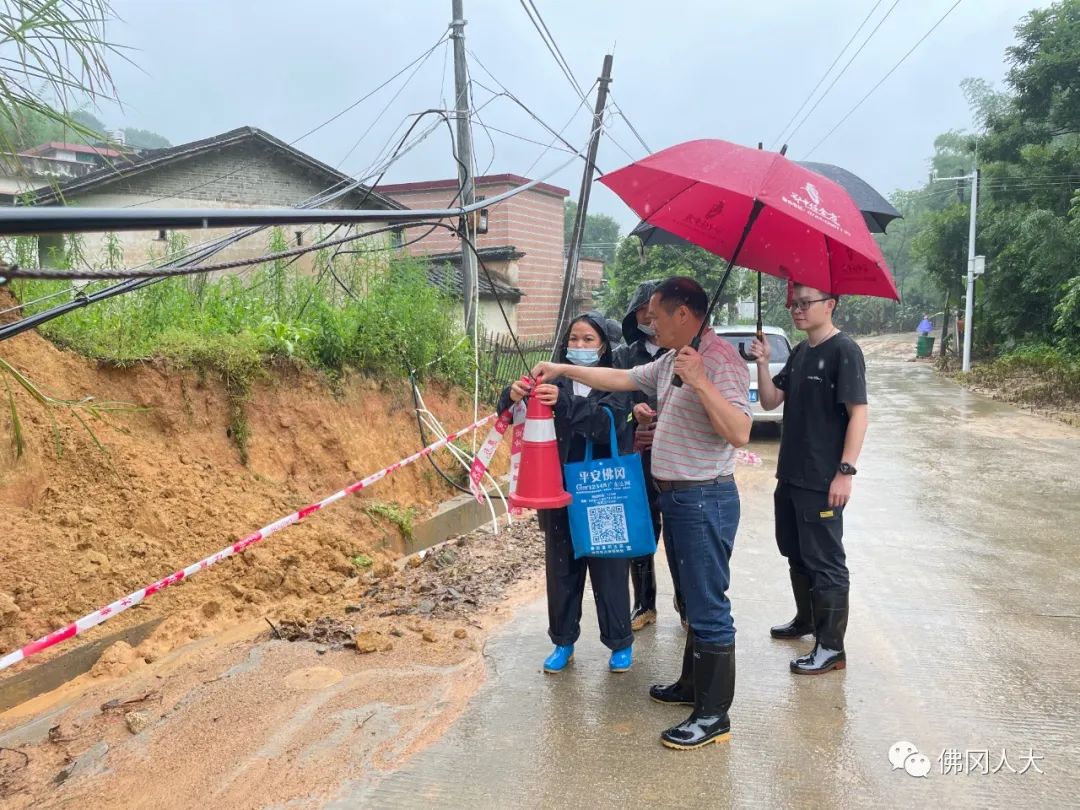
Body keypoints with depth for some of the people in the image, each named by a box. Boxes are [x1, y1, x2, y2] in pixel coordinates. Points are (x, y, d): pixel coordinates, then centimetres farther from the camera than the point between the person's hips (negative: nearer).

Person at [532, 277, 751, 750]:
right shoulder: (669, 362, 12)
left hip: (705, 499, -10)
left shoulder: (721, 361, -18)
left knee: (707, 606, -2)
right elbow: (620, 378, 20)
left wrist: (699, 382, -33)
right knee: (692, 599, 21)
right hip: (674, 496, 10)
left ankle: (713, 715, 9)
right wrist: (563, 370, 20)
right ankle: (693, 684, 36)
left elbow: (739, 433, -27)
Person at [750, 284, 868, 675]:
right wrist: (762, 363, -5)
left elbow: (859, 413, -17)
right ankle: (806, 619, 38)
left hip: (822, 481, -8)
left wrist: (845, 470, -22)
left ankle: (831, 647, 9)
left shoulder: (844, 351, -13)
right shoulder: (799, 352, 12)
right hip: (791, 475, 8)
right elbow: (770, 401, 11)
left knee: (825, 562, 0)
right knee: (795, 553, 20)